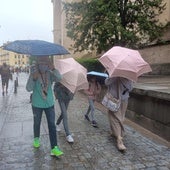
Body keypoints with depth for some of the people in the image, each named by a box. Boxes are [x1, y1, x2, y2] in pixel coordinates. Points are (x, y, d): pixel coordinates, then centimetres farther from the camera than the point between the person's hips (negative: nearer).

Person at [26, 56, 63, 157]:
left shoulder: (50, 73, -9)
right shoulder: (34, 73, -12)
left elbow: (59, 78, -29)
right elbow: (29, 89, -20)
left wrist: (53, 69, -42)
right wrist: (33, 78, -35)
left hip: (49, 104, 1)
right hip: (37, 104, 0)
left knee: (52, 125, -4)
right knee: (37, 123, 18)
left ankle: (54, 148, -1)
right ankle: (36, 139, 46)